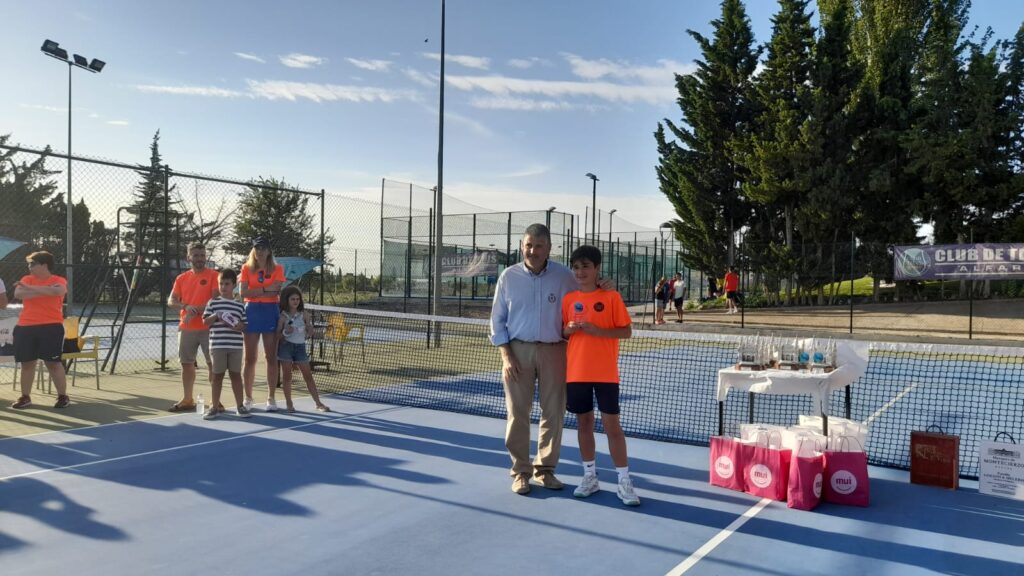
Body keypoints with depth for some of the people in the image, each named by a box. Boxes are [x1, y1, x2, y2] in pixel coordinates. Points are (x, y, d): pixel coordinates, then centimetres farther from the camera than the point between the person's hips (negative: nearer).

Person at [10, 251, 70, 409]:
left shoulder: (58, 280, -1)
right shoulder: (27, 279, 10)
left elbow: (58, 291, -24)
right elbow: (18, 294, -9)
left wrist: (30, 288, -16)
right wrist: (46, 290, -14)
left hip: (51, 326, -4)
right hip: (25, 327, 4)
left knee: (53, 362, -2)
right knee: (27, 363, 8)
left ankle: (63, 396, 7)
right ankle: (25, 397, 20)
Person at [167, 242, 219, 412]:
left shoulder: (213, 275, -3)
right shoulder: (182, 278, 12)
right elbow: (171, 301, 5)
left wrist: (195, 311, -17)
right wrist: (186, 306, -15)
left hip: (207, 327, -5)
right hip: (186, 328, 5)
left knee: (212, 364, -3)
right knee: (187, 364, 11)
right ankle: (187, 400, 21)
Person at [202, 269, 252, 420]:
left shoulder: (239, 305, 7)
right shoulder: (213, 303, 4)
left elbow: (244, 326, 9)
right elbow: (205, 322, 3)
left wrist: (238, 326, -12)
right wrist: (215, 316, -14)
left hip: (235, 346, 1)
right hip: (218, 345, -1)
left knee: (236, 374, 7)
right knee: (217, 375, 5)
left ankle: (240, 406, 13)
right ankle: (214, 406, 13)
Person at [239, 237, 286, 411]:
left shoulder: (277, 269, 4)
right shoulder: (246, 268, 7)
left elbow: (276, 291, -11)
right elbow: (243, 293, -5)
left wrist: (254, 291, -9)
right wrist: (265, 289, -11)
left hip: (271, 312, -1)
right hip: (251, 312, 1)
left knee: (271, 358, 1)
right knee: (250, 358, 4)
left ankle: (271, 398, 8)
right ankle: (248, 397, 14)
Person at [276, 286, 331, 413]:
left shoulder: (304, 314, 2)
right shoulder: (282, 316, -3)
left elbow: (310, 333, 4)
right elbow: (277, 336, 0)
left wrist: (309, 325, -16)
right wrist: (285, 332, -18)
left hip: (300, 346, 1)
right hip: (286, 346, -1)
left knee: (308, 376, 2)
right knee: (287, 375, 2)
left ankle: (318, 403, 5)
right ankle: (289, 403, 12)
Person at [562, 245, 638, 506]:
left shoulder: (611, 297, -4)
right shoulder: (568, 299, 6)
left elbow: (627, 331, -5)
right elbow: (561, 332, 14)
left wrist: (597, 330, -19)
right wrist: (568, 330, -9)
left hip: (605, 373, -3)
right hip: (576, 373, 4)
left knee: (612, 425, -1)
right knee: (584, 423, 11)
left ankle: (624, 482, 7)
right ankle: (590, 477, 23)